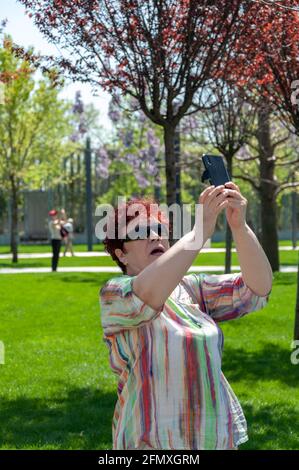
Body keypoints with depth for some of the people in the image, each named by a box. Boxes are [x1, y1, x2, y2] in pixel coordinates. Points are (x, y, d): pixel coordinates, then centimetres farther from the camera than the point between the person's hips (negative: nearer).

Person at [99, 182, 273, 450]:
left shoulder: (193, 289, 7)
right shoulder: (114, 293, -7)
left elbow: (257, 288, -5)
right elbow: (147, 295, -29)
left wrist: (240, 226, -20)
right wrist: (201, 230, -32)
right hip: (154, 441, -5)